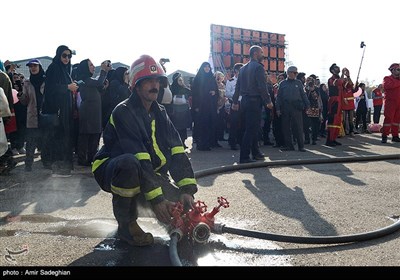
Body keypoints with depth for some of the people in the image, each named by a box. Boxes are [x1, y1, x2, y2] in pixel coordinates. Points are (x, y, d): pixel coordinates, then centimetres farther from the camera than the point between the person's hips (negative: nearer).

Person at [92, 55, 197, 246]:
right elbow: (138, 158, -29)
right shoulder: (124, 112, -19)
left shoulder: (160, 113, 3)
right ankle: (126, 223, -16)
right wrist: (155, 198, -34)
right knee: (130, 163, -40)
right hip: (113, 171, -6)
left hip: (147, 175, 6)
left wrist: (187, 188, -18)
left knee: (181, 204, -12)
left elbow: (177, 152, -7)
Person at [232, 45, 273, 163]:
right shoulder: (258, 67, -10)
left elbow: (237, 86, 14)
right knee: (251, 129, -6)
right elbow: (262, 87, -17)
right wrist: (268, 101, -11)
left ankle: (256, 153, 26)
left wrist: (235, 102, 17)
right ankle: (244, 157, -6)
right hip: (255, 101, -8)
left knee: (252, 128, 16)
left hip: (245, 101, 8)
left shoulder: (243, 68, 14)